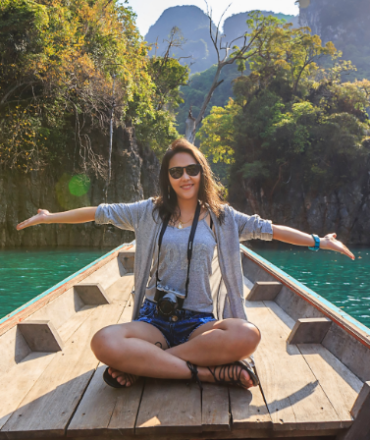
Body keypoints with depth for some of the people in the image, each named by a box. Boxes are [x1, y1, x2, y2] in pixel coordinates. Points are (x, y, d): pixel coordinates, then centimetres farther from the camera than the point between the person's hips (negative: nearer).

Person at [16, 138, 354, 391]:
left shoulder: (221, 216, 8)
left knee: (247, 335, -33)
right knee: (104, 343, -32)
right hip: (155, 320, 0)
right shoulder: (150, 212, 7)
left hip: (200, 322, 1)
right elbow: (99, 213, 11)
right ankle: (207, 372, -24)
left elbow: (268, 229, 8)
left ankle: (141, 364, -21)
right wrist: (49, 217, 15)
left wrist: (319, 241, 7)